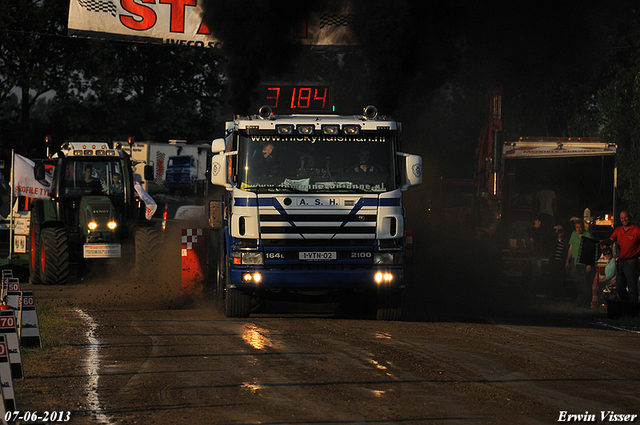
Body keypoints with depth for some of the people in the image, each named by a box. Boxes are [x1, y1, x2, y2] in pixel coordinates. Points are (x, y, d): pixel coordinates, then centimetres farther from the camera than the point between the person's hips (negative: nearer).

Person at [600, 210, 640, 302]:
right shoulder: (618, 230, 12)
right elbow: (611, 240, 0)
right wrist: (603, 242, -20)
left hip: (631, 262, -6)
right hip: (621, 262, 6)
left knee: (632, 289, -6)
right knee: (619, 288, 6)